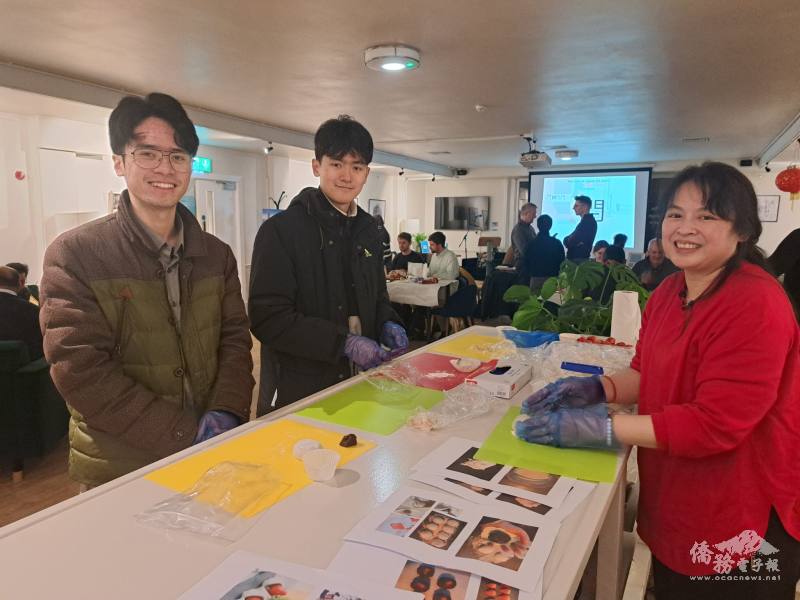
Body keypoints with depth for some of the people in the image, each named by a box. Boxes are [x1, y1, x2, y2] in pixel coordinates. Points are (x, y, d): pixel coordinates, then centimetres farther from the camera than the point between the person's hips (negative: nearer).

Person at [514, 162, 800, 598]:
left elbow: (715, 424, -30)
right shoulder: (669, 291, 2)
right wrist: (595, 389, -12)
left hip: (739, 520, -7)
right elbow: (649, 373, 8)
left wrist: (600, 427, -31)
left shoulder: (755, 304, -25)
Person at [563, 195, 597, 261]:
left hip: (578, 258, -9)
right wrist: (567, 240, -6)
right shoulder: (588, 220, 14)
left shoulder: (588, 221, -16)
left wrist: (566, 240, 1)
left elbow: (571, 242, -19)